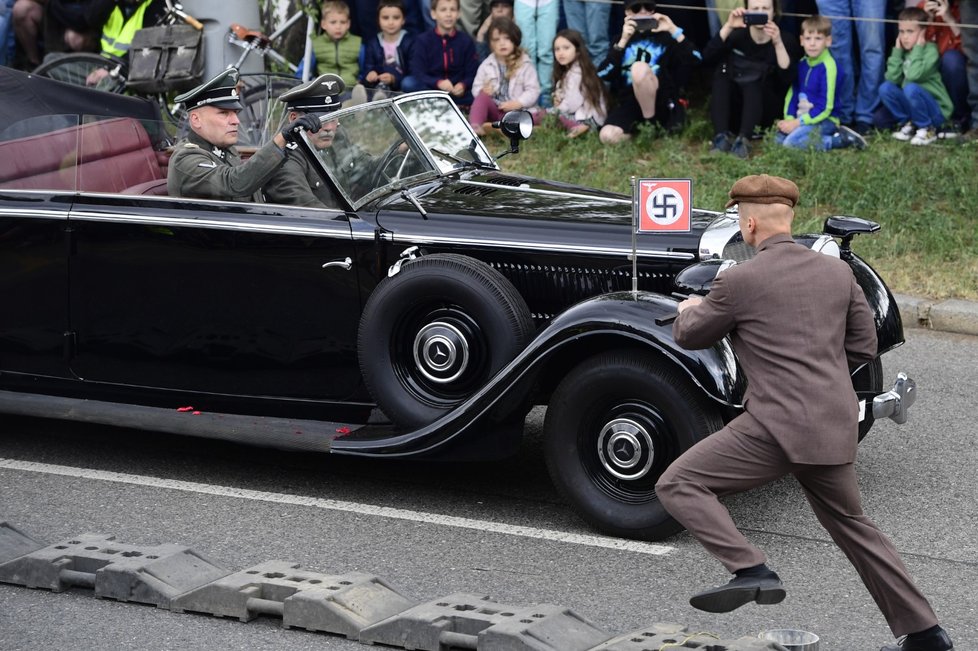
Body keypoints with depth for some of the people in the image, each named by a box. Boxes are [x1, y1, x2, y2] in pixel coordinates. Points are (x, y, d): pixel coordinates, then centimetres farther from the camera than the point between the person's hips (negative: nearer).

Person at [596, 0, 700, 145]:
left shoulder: (665, 36, 9)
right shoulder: (620, 40, 13)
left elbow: (695, 61, -8)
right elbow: (603, 75, -4)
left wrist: (674, 31, -12)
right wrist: (623, 41, -10)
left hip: (662, 103, -2)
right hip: (628, 103, 2)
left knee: (639, 67, -32)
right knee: (607, 137, -29)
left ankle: (651, 124, -15)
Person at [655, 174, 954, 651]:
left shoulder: (740, 281, -8)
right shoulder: (838, 272, 9)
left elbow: (689, 337, 7)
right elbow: (864, 346, 15)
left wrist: (689, 310, 29)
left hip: (779, 425, -7)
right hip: (836, 426, 7)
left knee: (677, 485, -2)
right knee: (850, 523, 25)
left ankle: (750, 571, -18)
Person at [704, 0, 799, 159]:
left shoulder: (786, 40, -5)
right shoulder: (738, 35, 0)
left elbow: (787, 79, -22)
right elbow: (707, 57, -18)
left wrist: (778, 44, -33)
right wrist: (728, 27, -28)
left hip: (767, 113, -2)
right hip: (735, 111, 2)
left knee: (756, 79, -28)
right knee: (722, 71, -21)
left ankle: (743, 140, -47)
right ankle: (722, 137, -37)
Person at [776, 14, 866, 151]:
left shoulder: (827, 66, -16)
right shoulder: (802, 64, 6)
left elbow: (825, 108, -18)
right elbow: (792, 93, 8)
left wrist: (797, 123, -18)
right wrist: (789, 119, -8)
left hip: (824, 119, -8)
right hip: (802, 117, 8)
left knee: (792, 142, -27)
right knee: (779, 138, -10)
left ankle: (843, 139, -13)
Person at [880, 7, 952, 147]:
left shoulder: (930, 50, -14)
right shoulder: (903, 51, 5)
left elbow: (914, 75, -30)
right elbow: (892, 78, -9)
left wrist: (918, 47, -21)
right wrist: (897, 51, -9)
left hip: (937, 111, -6)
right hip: (911, 106, 6)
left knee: (910, 88, -32)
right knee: (885, 88, -13)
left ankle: (927, 129, -11)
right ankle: (907, 124, 3)